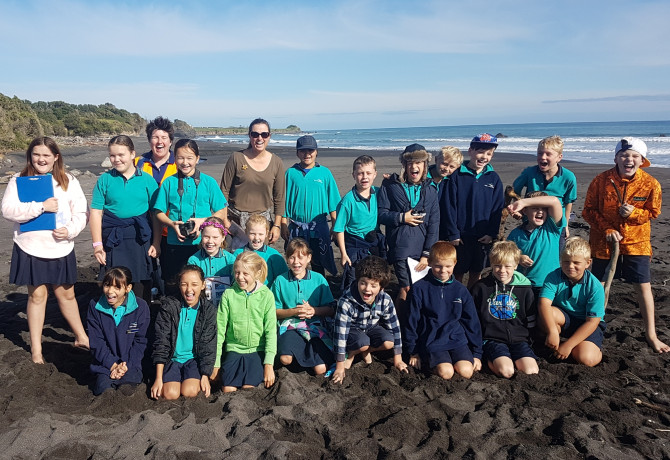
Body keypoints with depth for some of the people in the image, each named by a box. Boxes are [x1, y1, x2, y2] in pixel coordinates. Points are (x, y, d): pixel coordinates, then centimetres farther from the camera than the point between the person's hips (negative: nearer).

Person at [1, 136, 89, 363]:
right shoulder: (18, 180, -1)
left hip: (61, 250, 1)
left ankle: (81, 337, 29)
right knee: (37, 295, 8)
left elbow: (81, 212, 0)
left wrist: (70, 229, -18)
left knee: (66, 294, 12)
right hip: (30, 250, -1)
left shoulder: (69, 181, 2)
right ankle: (36, 348, 21)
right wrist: (41, 206, -23)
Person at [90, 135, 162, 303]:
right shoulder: (105, 179, 3)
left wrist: (156, 242, 0)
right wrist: (97, 244, -3)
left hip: (141, 239, 0)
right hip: (113, 240, 0)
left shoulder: (147, 179, 3)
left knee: (141, 287, 8)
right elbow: (96, 212, 2)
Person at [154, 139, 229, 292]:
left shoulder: (208, 182, 3)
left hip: (202, 243, -1)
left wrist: (203, 221, -14)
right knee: (172, 286, 10)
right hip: (175, 243, 1)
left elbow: (222, 213, 2)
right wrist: (172, 224, -11)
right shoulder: (169, 183, 6)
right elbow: (159, 213, 8)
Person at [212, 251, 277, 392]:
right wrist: (215, 363, 1)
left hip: (258, 350, -1)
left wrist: (269, 364, -11)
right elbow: (220, 330, 2)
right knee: (228, 389, -17)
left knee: (248, 387, -17)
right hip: (234, 349, 1)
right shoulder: (228, 294, -2)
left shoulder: (266, 295, -3)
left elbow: (271, 330, -4)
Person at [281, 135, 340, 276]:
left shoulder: (325, 173, 0)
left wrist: (336, 227, -2)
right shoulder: (291, 173, 0)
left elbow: (333, 203, 1)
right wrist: (283, 225, -2)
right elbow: (284, 201, 3)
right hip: (296, 227, 0)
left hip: (319, 227, 0)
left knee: (318, 264, 10)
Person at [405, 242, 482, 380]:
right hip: (431, 341, -2)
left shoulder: (461, 290, 6)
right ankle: (429, 361, 5)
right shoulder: (420, 288, -4)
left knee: (466, 371, -20)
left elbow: (472, 322, 12)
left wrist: (477, 354, 10)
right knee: (446, 373, -23)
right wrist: (413, 352, 2)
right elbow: (412, 321, 1)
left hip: (457, 339, 3)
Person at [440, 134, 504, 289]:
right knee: (457, 273, 6)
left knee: (476, 273, 13)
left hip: (483, 237, 3)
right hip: (460, 236, -3)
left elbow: (497, 208, 5)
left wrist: (492, 233, -5)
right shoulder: (457, 175, -5)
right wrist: (452, 233, -11)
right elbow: (448, 206, -7)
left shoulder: (494, 178, 4)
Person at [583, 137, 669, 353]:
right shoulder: (601, 180, -11)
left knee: (643, 286, 1)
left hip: (636, 243, 0)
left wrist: (634, 213, -19)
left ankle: (651, 334, 17)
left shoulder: (651, 184, -9)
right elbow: (589, 210, -4)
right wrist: (607, 229, -15)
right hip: (604, 242, 0)